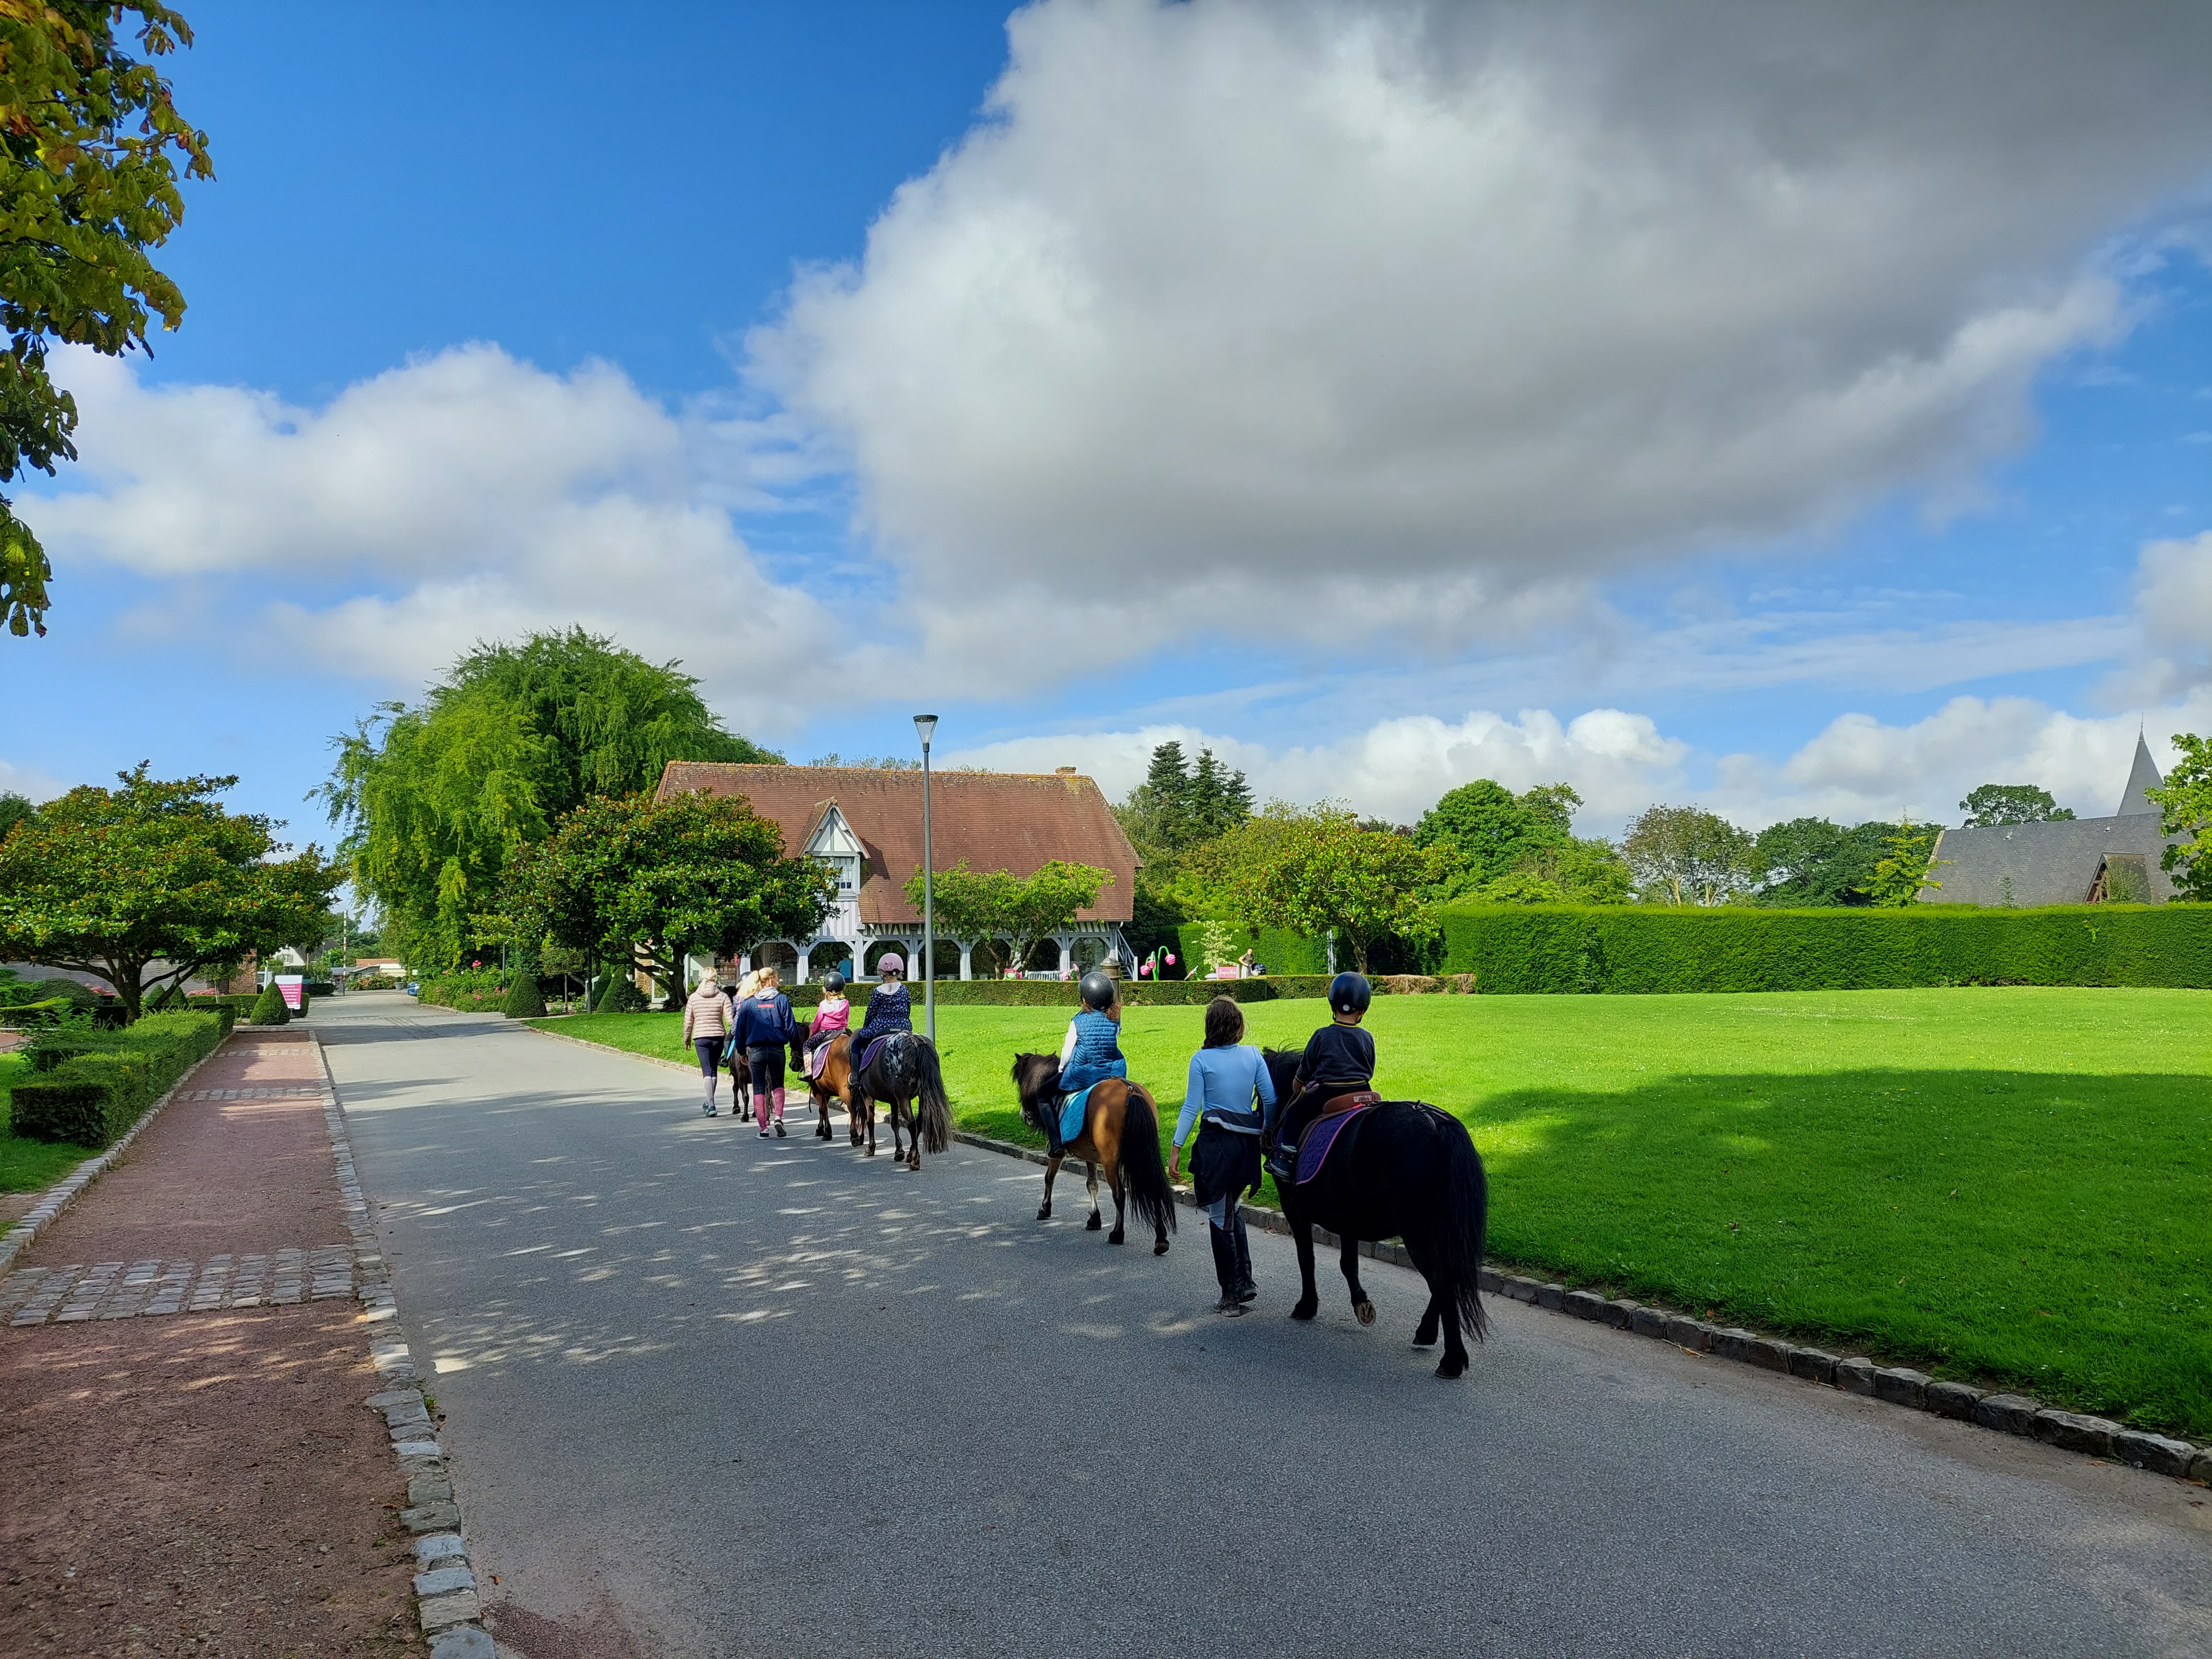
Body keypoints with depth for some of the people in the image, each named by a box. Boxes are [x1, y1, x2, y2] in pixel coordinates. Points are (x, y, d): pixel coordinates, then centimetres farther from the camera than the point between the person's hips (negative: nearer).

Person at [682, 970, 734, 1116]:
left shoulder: (693, 997, -1)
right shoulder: (722, 997, -4)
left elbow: (688, 1021, 4)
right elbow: (730, 1019, -9)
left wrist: (687, 1039, 16)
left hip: (701, 1038, -1)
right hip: (718, 1036, 1)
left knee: (707, 1071, -2)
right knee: (714, 1071, 16)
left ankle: (711, 1105, -14)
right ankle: (710, 1102, 29)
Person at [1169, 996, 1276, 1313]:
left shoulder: (1202, 1060, -9)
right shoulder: (1253, 1055, 0)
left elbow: (1191, 1107, -9)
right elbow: (1270, 1099, -1)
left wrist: (1176, 1149, -4)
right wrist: (1267, 1131, 15)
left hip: (1215, 1142, -4)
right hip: (1247, 1143, 4)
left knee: (1220, 1218, 6)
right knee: (1233, 1210, 23)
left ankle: (1231, 1295, 10)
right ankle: (1245, 1282, 21)